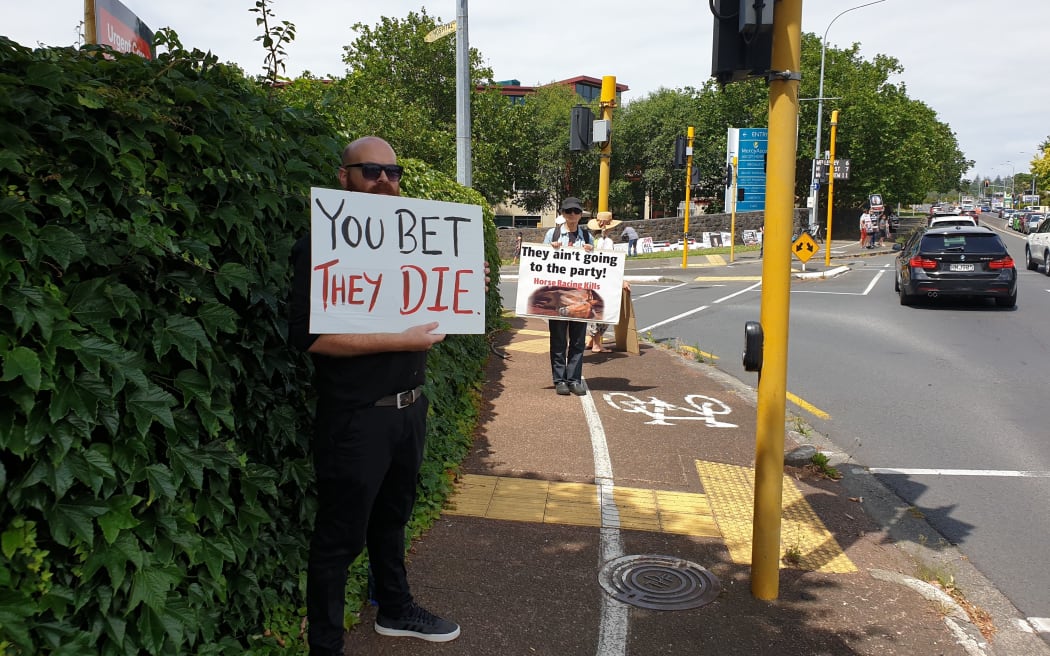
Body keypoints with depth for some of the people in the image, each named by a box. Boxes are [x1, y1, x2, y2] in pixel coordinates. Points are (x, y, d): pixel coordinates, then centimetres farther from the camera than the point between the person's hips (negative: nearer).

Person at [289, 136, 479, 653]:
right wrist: (401, 341, -27)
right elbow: (307, 333, -24)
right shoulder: (321, 246, -14)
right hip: (356, 417, -8)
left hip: (409, 408, 8)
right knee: (341, 537, 4)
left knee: (392, 517, 24)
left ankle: (395, 609, 43)